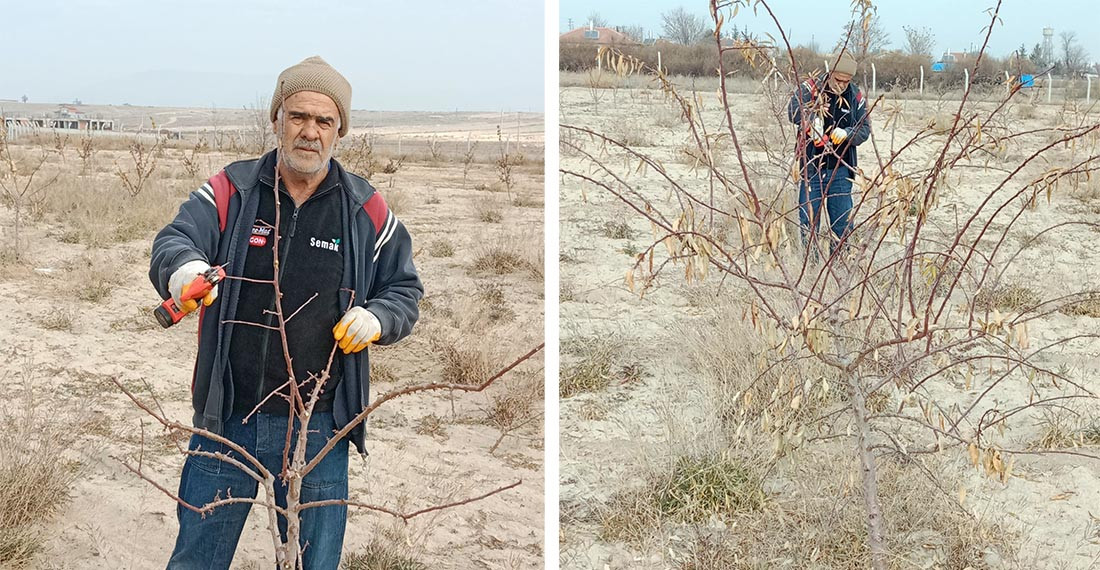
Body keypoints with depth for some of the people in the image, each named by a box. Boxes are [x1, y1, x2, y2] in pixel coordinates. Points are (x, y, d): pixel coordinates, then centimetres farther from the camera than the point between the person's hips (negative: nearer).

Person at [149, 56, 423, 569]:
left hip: (319, 426, 1)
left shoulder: (365, 210, 3)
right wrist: (183, 268, -37)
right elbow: (172, 243, -13)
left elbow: (404, 290, 11)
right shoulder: (230, 191, 0)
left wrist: (377, 318, -12)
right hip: (227, 418, 0)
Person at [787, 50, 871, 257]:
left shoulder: (857, 97, 3)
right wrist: (811, 122, -39)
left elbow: (865, 130, 1)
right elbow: (793, 109, -21)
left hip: (841, 169, 2)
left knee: (843, 221, 6)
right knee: (808, 219, 3)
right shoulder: (811, 87, -5)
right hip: (811, 167, -2)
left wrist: (847, 133, -20)